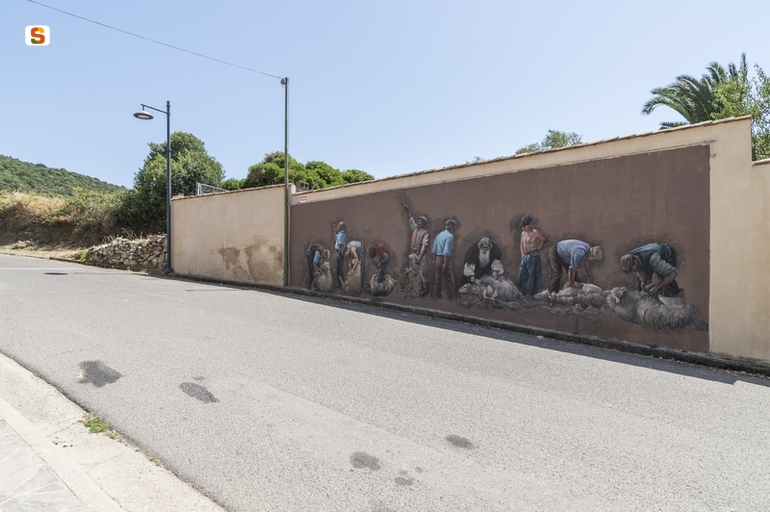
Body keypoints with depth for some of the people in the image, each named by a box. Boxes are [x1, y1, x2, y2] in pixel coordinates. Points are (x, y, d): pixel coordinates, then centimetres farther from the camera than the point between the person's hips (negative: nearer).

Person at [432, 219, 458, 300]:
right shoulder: (450, 236, -13)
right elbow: (446, 251, -21)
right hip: (445, 259, -8)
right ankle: (451, 298, 5)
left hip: (438, 258, 8)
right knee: (450, 280, 1)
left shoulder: (438, 235, 11)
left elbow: (434, 250, 12)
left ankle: (435, 296, 22)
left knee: (437, 279, 14)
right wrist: (445, 263, -19)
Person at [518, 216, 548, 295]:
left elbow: (545, 241, -4)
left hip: (534, 257, -6)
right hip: (525, 257, 6)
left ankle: (534, 294, 11)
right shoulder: (523, 233, 7)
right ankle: (521, 293, 15)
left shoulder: (535, 233, -11)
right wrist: (523, 255, 6)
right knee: (522, 275, 6)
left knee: (533, 276, 0)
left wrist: (539, 249, -8)